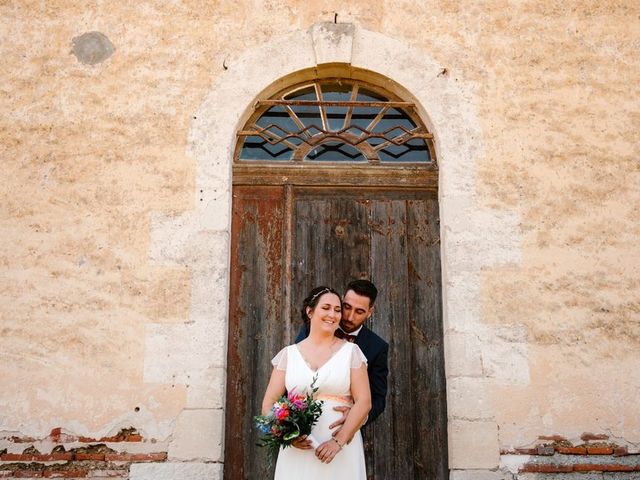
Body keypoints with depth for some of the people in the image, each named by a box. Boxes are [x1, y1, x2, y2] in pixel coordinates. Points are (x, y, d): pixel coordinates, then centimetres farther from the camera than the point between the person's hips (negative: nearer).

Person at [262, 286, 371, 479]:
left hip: (342, 450, -1)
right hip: (297, 450, 1)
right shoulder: (288, 354, 5)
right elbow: (269, 404, 4)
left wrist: (338, 441, -15)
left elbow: (364, 402, -4)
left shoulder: (351, 351, 2)